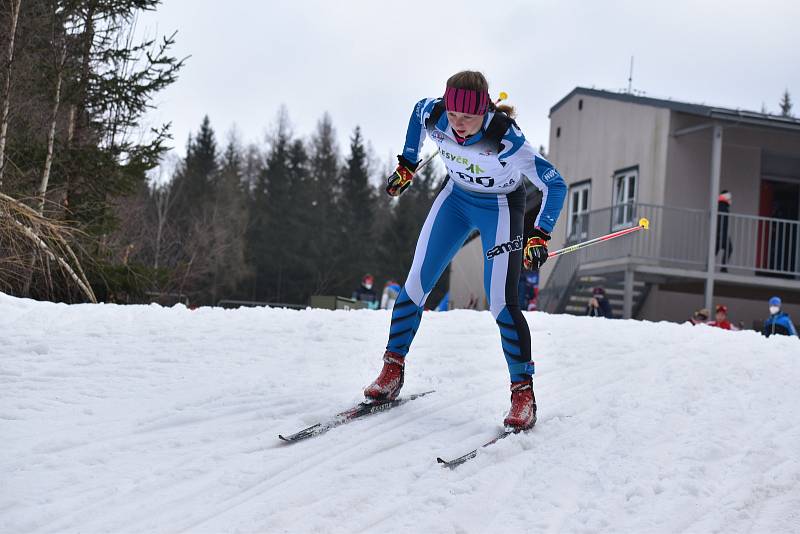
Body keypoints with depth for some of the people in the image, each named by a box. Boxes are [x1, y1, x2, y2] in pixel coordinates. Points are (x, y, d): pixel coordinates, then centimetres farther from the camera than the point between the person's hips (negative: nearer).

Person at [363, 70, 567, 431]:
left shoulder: (505, 139, -35)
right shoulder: (433, 115, -23)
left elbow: (555, 184, -26)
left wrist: (539, 236, -32)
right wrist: (406, 166, 8)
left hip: (500, 207, -4)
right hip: (456, 196, 5)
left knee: (501, 303, -15)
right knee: (415, 285, -1)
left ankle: (523, 393, -4)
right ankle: (393, 370, 12)